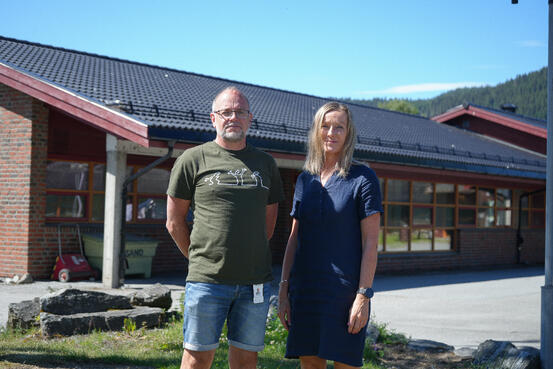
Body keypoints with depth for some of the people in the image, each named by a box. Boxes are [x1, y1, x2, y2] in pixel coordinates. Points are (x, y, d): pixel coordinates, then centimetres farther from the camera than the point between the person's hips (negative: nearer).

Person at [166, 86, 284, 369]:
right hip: (207, 282, -3)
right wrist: (200, 260, 7)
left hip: (255, 282, 3)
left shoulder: (265, 164, 13)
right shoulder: (193, 160, 2)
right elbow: (174, 222, 6)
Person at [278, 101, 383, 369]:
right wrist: (284, 289, 8)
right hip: (305, 291, 5)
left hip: (344, 293, -5)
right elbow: (294, 238, 13)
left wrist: (364, 296, -13)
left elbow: (370, 243, -7)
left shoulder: (362, 179, -3)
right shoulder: (305, 179, 11)